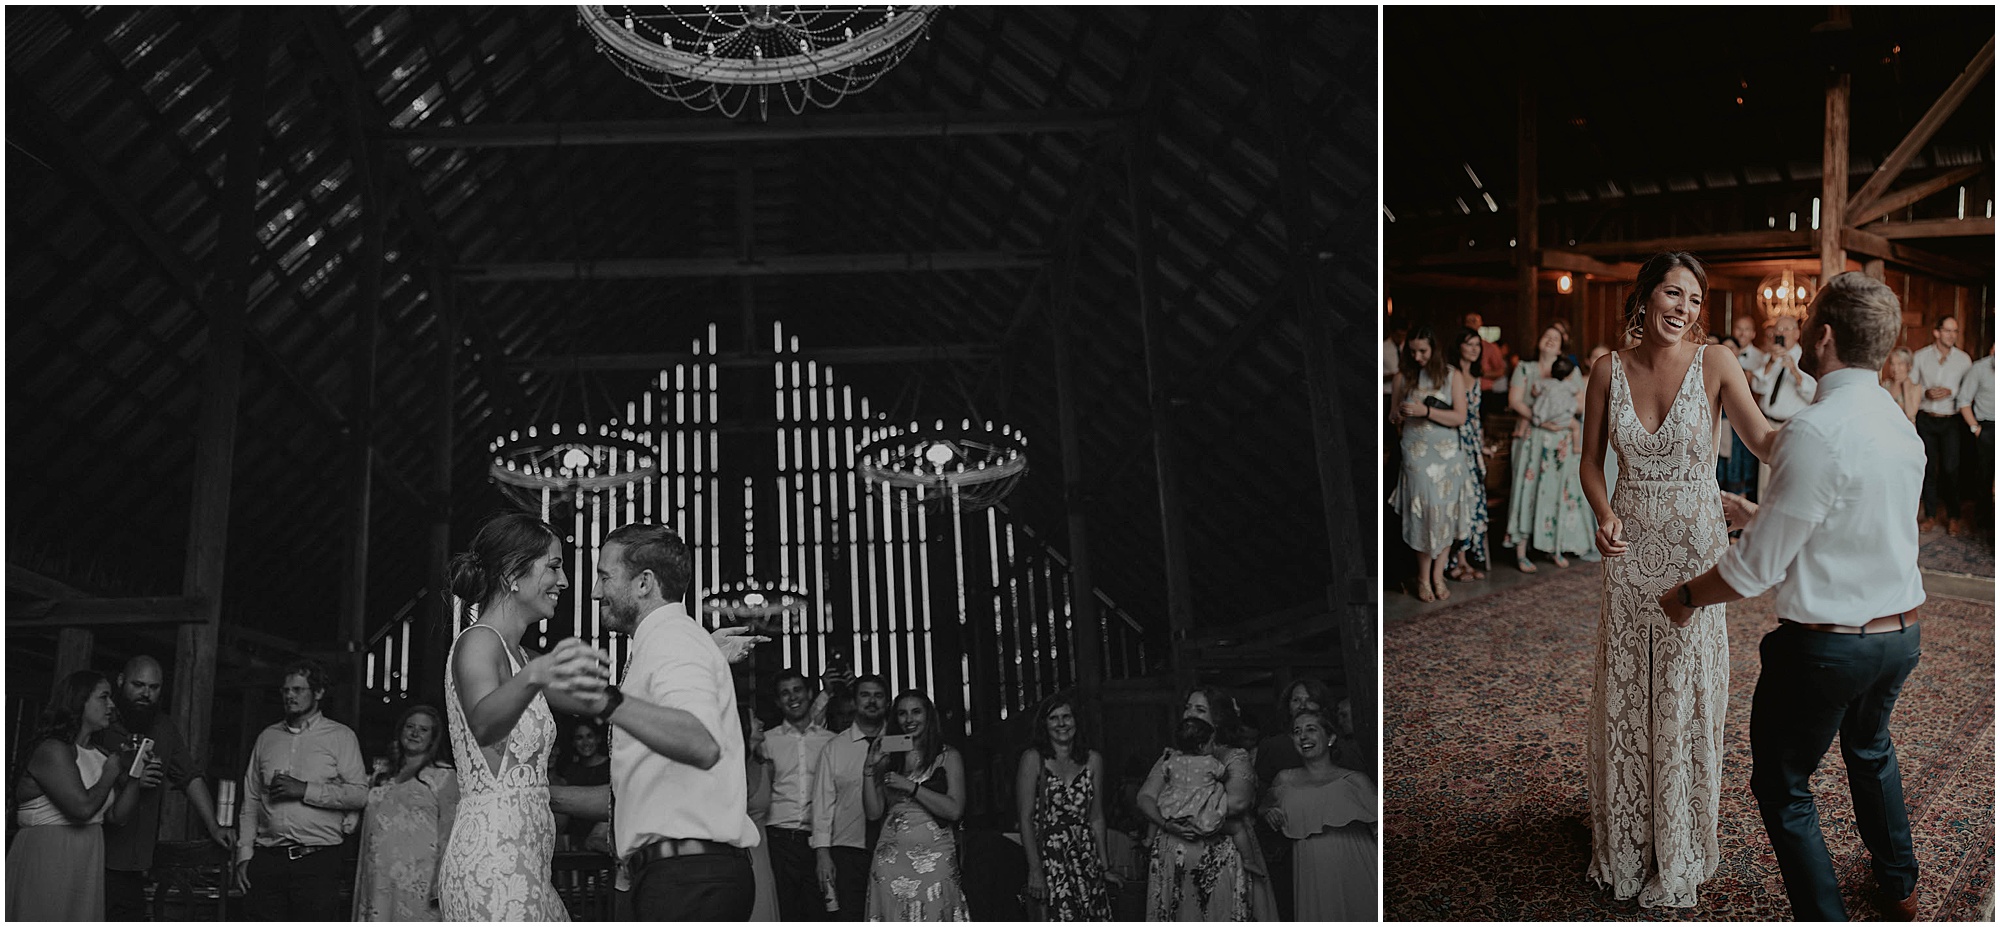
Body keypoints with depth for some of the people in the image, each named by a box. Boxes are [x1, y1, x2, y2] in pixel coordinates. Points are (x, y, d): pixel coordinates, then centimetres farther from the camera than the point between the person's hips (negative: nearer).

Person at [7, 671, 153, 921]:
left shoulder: (100, 754, 12)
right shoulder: (52, 750, -14)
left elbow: (117, 814, 9)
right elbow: (82, 808, -24)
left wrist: (137, 782, -7)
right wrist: (110, 774, -9)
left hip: (85, 867, 8)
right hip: (45, 862, -8)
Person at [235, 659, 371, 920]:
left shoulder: (340, 736, 6)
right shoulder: (267, 737, 17)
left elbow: (360, 794, -5)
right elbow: (250, 803, 16)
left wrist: (305, 790, -11)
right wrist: (244, 855, 7)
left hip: (318, 859, -3)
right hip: (267, 859, 3)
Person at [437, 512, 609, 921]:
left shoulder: (516, 654, 21)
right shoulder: (478, 642, -9)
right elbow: (484, 725, -29)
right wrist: (536, 676, -52)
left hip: (523, 863, 9)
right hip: (493, 861, -9)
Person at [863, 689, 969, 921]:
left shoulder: (948, 756, 5)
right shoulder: (889, 758, 12)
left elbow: (954, 810, -7)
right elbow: (873, 812, 6)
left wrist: (910, 786, -10)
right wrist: (872, 767, -1)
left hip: (934, 856, -2)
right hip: (891, 857, 2)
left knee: (933, 917, -7)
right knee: (894, 918, -1)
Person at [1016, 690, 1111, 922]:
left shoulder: (1093, 761, 10)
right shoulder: (1033, 759, -2)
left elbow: (1096, 818, 14)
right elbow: (1025, 818, -7)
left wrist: (1104, 865, 8)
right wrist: (1035, 869, -13)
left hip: (1085, 858, 4)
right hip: (1046, 857, -4)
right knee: (1058, 917, -10)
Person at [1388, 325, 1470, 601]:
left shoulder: (1452, 375, 1)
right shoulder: (1403, 377, 6)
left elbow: (1460, 417, -6)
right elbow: (1394, 417, 12)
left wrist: (1426, 411, -17)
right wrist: (1398, 415, -11)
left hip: (1447, 454, 0)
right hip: (1416, 454, 0)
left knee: (1445, 513, 0)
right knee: (1423, 513, -5)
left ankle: (1438, 575, 9)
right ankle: (1424, 578, 4)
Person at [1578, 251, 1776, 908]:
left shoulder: (1714, 362, -8)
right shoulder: (1609, 371, -2)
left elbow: (1762, 441, -15)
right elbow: (1591, 462, 5)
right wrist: (1604, 516, -13)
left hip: (1694, 548, -2)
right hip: (1630, 551, 2)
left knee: (1685, 697, 5)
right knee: (1626, 693, 11)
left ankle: (1678, 854, 23)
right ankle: (1624, 842, 30)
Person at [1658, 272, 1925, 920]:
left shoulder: (1815, 432, -26)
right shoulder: (1899, 422, 2)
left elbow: (1756, 568, -22)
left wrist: (1685, 595, -6)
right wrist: (1757, 512, 23)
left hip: (1826, 643, -9)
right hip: (1903, 632, 9)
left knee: (1783, 788, 7)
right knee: (1869, 749, 32)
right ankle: (1899, 891, 49)